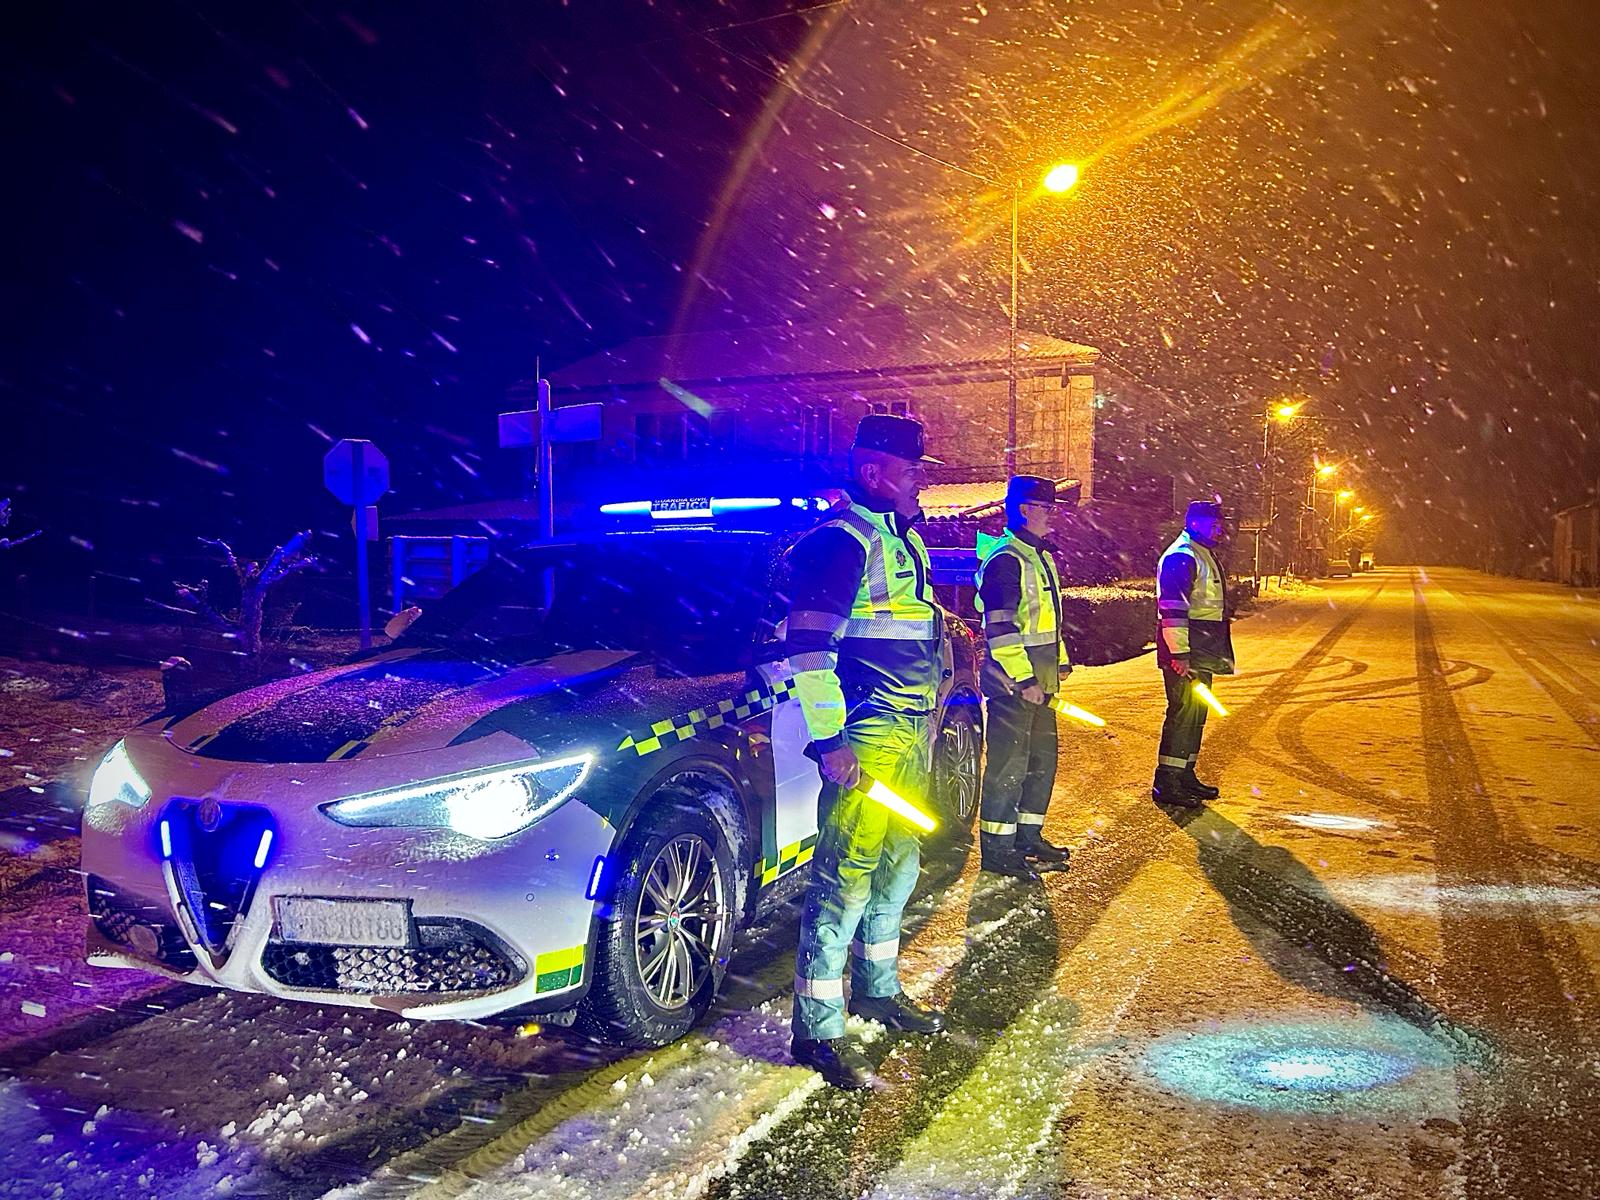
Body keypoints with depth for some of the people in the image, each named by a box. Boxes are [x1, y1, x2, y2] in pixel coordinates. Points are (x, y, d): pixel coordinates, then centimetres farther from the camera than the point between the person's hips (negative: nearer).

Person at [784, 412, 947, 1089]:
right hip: (868, 738, -10)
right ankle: (817, 1032, 1)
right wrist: (829, 741, -21)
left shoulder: (905, 539, 17)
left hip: (911, 733, 10)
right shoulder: (842, 540, -13)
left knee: (897, 867, 19)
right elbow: (807, 647, -19)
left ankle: (877, 989, 35)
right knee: (845, 880, -7)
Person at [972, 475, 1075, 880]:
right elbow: (1000, 629, -22)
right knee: (1009, 764, -5)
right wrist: (1023, 678, -23)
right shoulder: (1005, 559, -16)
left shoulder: (1041, 558, 16)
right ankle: (996, 850, 4)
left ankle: (1029, 838, 28)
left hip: (1039, 679, 10)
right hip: (1014, 680, -10)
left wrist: (1060, 662, 21)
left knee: (1042, 758, 16)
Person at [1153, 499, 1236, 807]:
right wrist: (1179, 653, -25)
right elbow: (1172, 609, -22)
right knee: (1183, 713, -9)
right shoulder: (1181, 556, -15)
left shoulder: (1205, 554, 19)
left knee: (1196, 714, 15)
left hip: (1202, 654, 11)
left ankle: (1185, 776, 24)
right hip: (1185, 654, -10)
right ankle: (1166, 784, -4)